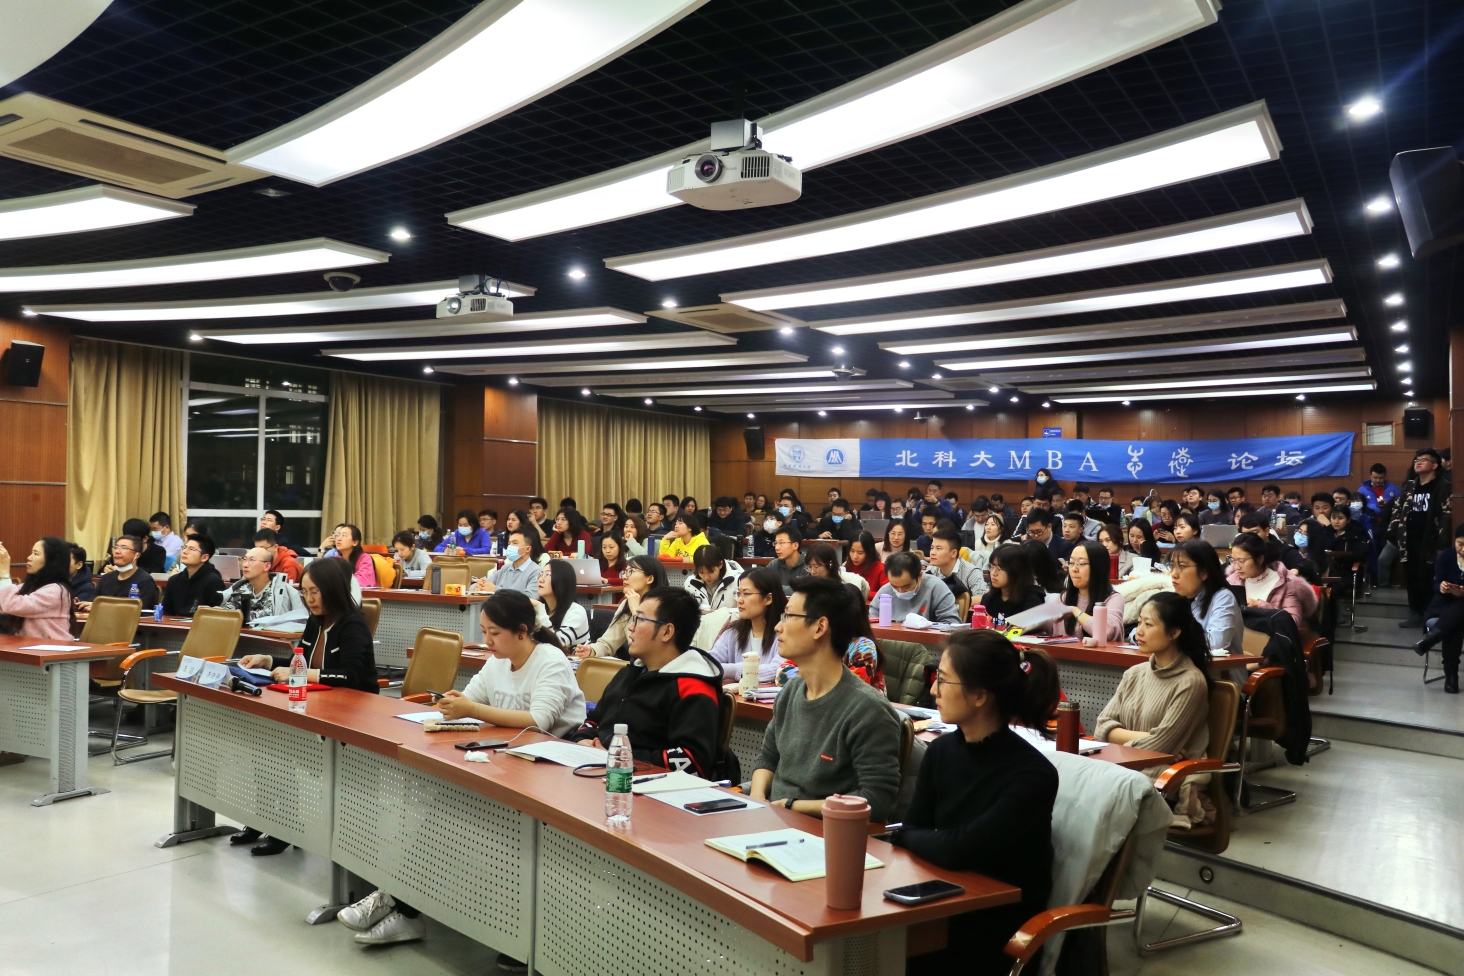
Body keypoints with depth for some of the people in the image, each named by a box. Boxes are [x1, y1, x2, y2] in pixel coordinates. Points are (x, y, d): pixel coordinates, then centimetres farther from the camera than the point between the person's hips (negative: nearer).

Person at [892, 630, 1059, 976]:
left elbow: (958, 852, -24)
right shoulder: (941, 751, 1)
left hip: (1000, 931, -5)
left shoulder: (1032, 776, -19)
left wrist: (907, 837, -6)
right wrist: (934, 843, -23)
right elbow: (911, 833, -2)